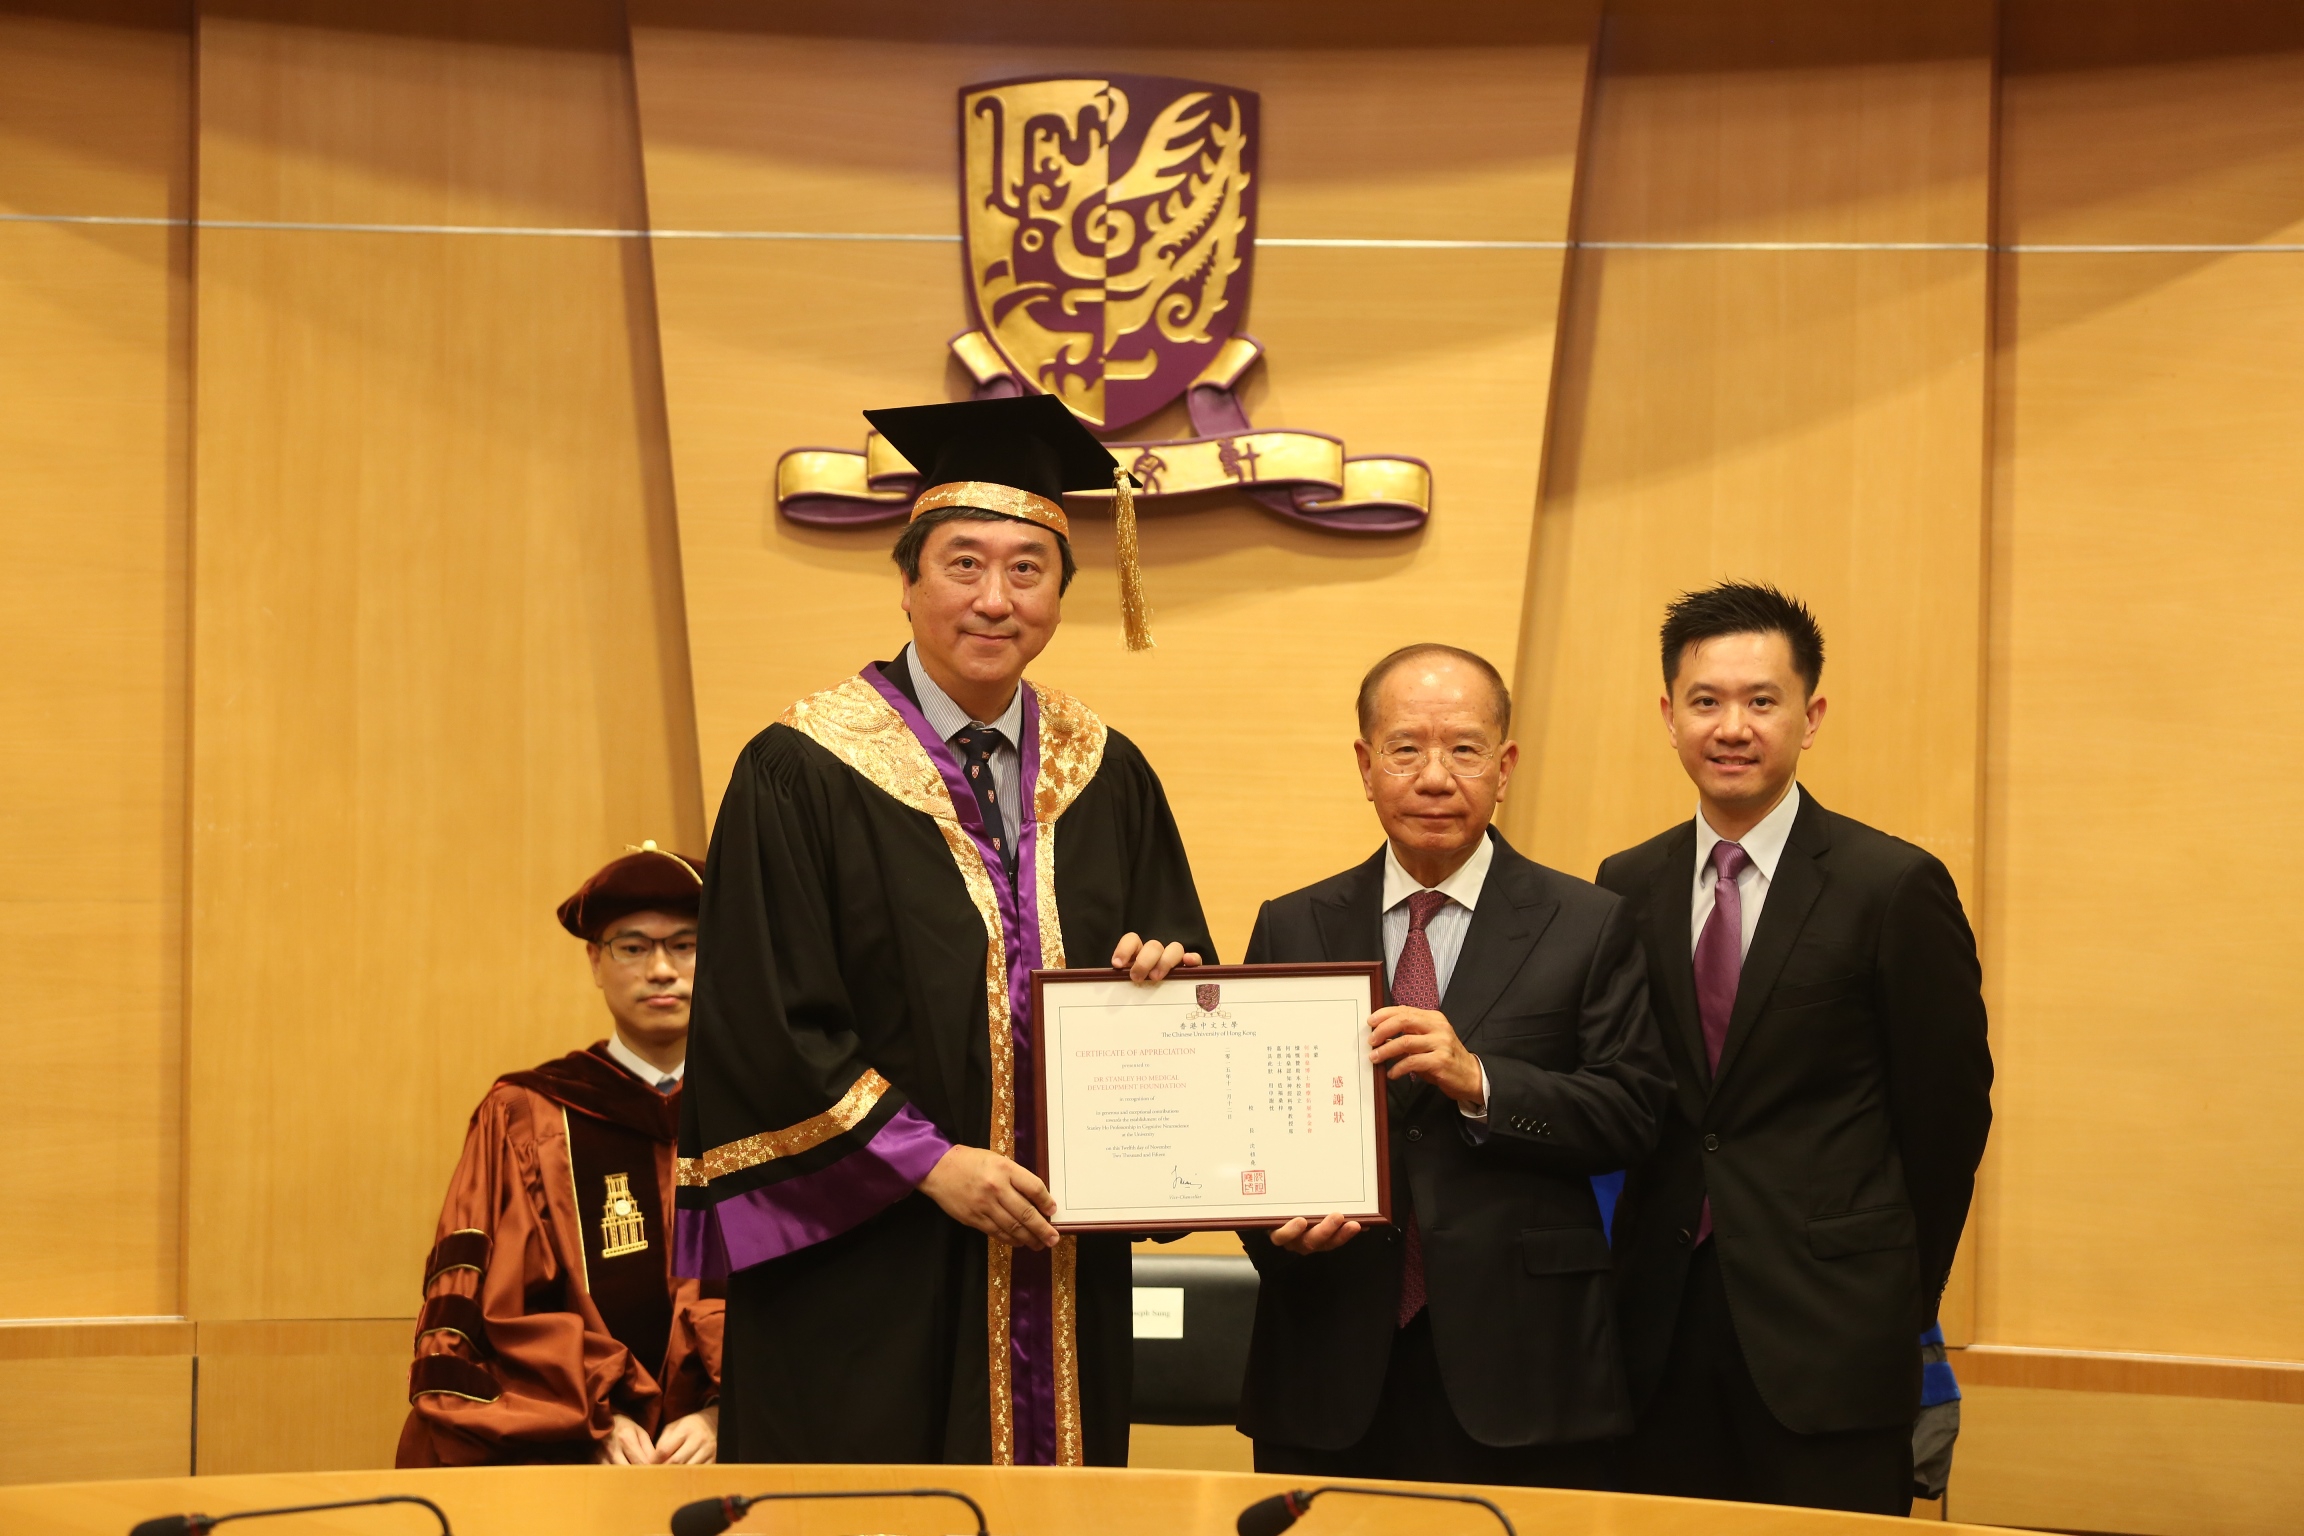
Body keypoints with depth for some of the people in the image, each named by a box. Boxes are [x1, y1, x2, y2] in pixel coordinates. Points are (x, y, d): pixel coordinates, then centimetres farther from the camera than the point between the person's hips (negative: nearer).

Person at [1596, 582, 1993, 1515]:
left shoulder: (1895, 886, -6)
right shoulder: (1627, 886, 7)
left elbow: (1949, 1110, -1)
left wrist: (1900, 1293, 5)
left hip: (1830, 1334, -4)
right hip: (1664, 1328, 4)